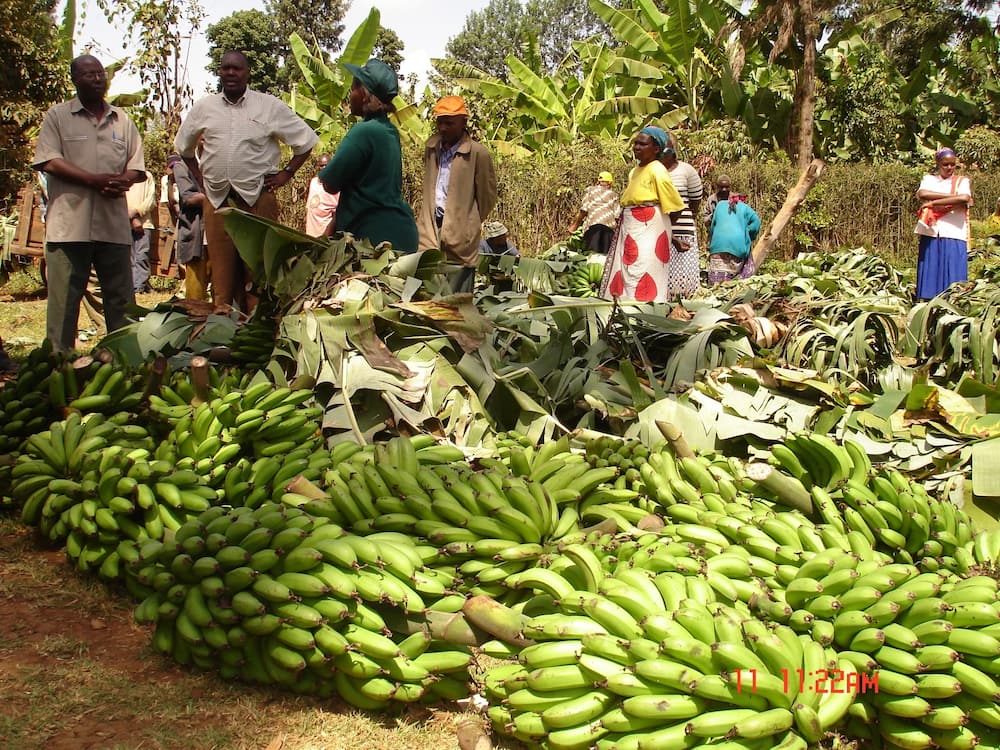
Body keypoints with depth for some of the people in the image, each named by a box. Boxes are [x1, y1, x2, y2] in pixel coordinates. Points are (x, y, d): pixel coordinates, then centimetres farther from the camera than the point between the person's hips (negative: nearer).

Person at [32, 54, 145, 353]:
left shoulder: (122, 121, 17)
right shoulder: (58, 116, 6)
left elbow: (137, 166, 15)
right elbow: (48, 161, -5)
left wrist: (122, 182, -9)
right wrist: (96, 180, -15)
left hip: (114, 223, 4)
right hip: (70, 224, -4)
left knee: (121, 296, 7)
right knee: (64, 297, -3)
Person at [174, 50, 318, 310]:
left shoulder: (270, 106, 2)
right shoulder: (203, 108, 11)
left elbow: (306, 140, 8)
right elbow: (184, 145, 27)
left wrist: (286, 173, 2)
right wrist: (199, 177, 17)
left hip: (258, 199, -3)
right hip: (216, 200, 3)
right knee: (221, 269, 3)